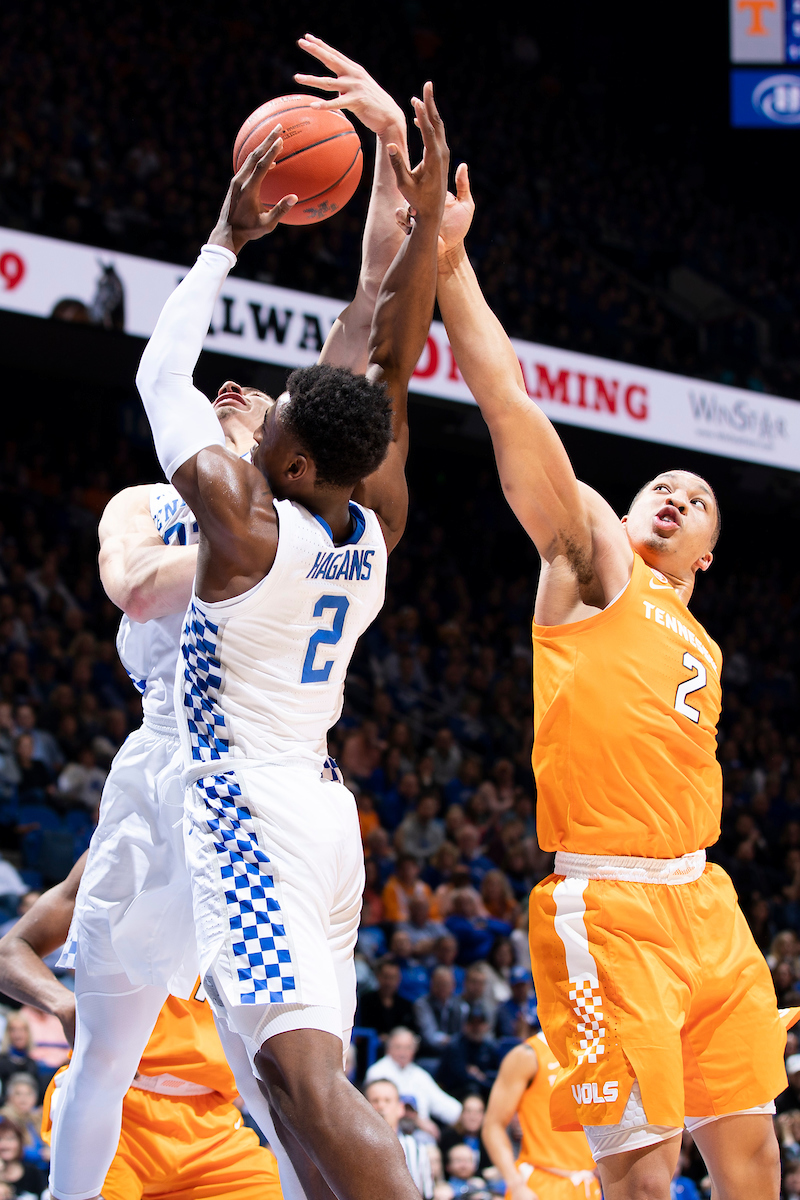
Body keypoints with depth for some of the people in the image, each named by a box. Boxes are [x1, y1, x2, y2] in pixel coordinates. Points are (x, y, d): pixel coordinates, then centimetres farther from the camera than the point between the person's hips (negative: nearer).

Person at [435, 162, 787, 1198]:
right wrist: (451, 265, -17)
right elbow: (511, 408, -8)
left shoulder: (701, 649, 22)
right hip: (606, 907, -7)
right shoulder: (592, 560, 3)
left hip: (702, 899, 7)